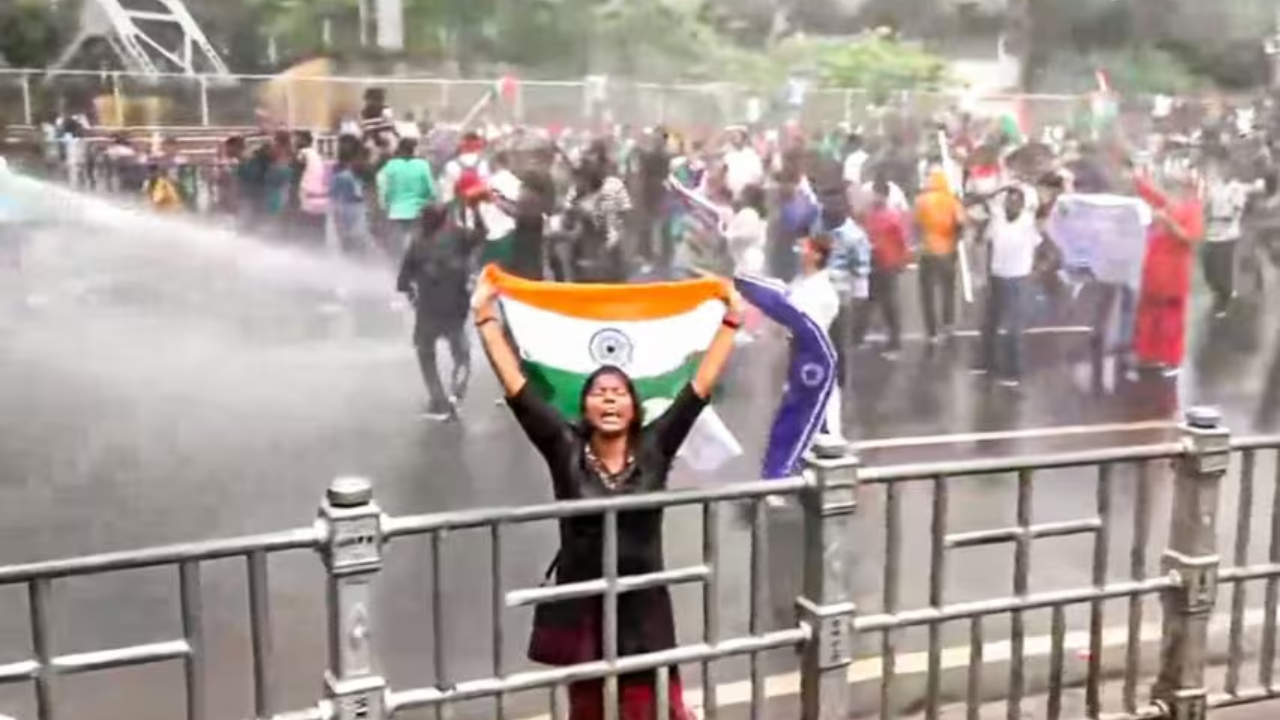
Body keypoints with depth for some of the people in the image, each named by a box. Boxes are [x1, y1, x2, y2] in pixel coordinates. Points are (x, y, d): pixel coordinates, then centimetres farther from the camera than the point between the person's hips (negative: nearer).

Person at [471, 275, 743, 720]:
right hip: (580, 610, 0)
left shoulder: (654, 449, -4)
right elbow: (516, 387, -7)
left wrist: (731, 319, -4)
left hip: (644, 608, 0)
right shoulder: (566, 450, -6)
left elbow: (701, 387, -4)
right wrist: (485, 317, -8)